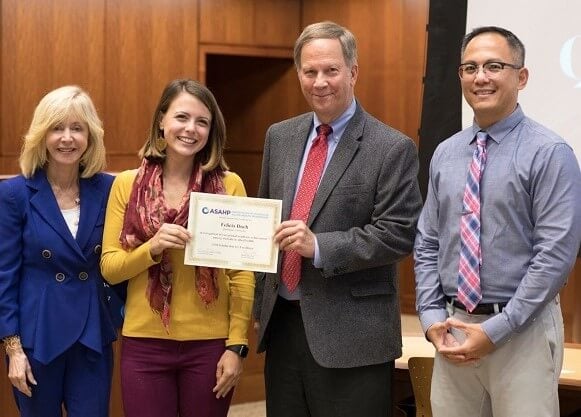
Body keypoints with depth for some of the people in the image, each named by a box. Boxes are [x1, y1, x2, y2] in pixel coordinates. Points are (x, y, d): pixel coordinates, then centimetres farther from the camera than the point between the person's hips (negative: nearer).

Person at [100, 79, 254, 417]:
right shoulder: (127, 185, 2)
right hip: (144, 344, 1)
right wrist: (152, 247, -16)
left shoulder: (229, 185, -1)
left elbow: (242, 271, -1)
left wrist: (237, 345, -5)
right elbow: (110, 268, 2)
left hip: (210, 344, -1)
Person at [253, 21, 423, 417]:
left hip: (351, 334, -5)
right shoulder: (280, 137, 10)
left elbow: (398, 234, -12)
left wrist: (318, 245, -22)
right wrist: (260, 304, 14)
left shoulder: (393, 148, -8)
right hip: (281, 323, 6)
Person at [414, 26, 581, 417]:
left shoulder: (549, 153, -9)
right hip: (454, 328, 5)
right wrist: (432, 317, -1)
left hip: (522, 330, -5)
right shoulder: (445, 154, 9)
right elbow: (427, 244, 12)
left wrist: (495, 330, -16)